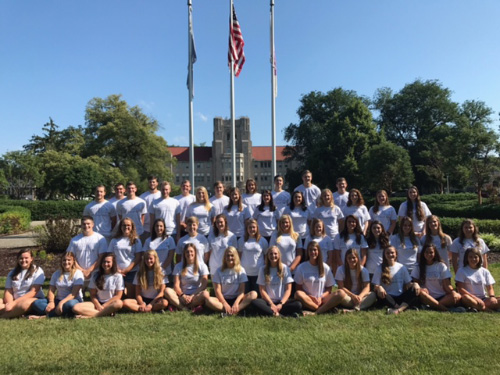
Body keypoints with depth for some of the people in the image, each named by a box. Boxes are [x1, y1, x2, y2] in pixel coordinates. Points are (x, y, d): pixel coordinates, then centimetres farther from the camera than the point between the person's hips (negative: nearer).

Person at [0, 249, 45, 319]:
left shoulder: (37, 271, 0)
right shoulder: (12, 273, 14)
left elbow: (33, 292, -8)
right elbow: (8, 292, 5)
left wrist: (14, 302, -18)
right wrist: (9, 303, -16)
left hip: (33, 300, -4)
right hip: (16, 302, 4)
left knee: (25, 304, -38)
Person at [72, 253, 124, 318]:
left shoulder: (118, 276, -2)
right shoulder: (96, 274, 5)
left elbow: (118, 296, -4)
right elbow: (92, 295, 4)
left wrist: (104, 306, -11)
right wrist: (98, 306, -13)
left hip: (110, 303, -3)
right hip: (97, 303, 3)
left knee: (119, 303, -38)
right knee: (76, 308, -23)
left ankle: (91, 315, -30)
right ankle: (107, 312, -29)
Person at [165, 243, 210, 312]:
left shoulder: (202, 266, 1)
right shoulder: (178, 266, 5)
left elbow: (204, 285, -7)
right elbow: (176, 285, -2)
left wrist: (192, 296, -17)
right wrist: (183, 296, -20)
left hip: (197, 295, -1)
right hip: (183, 296, 1)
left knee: (205, 294, -35)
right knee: (168, 290, -25)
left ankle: (180, 306, -25)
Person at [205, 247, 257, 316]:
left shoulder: (241, 270, 2)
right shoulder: (219, 271, 2)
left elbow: (242, 290, -5)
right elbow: (217, 290, -5)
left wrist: (236, 303, -22)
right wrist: (225, 304, -20)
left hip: (236, 299, 0)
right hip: (223, 299, 0)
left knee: (253, 294, -27)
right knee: (208, 300, -31)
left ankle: (232, 311, -39)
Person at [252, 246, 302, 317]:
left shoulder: (285, 268, 3)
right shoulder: (263, 269, 4)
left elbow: (288, 289, 0)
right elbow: (262, 290, 0)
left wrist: (281, 304, -14)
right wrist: (271, 304, -13)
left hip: (282, 301, 0)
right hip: (268, 301, 0)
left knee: (298, 305, -28)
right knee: (254, 302, -32)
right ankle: (281, 315, -35)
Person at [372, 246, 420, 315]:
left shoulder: (402, 267, 9)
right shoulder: (380, 269, 3)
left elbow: (408, 284, 8)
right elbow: (375, 286, -3)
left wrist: (414, 284, -14)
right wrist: (379, 287, -27)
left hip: (400, 298, 2)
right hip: (387, 298, -2)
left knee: (415, 290, -24)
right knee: (378, 292, -33)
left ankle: (398, 310, -40)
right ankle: (403, 307, -28)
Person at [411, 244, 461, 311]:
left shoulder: (441, 265, 9)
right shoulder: (418, 267, 9)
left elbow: (447, 284, 1)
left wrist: (452, 292, -21)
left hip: (442, 297, 1)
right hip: (427, 297, -1)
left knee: (457, 296, -27)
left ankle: (432, 306, -34)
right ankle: (442, 307, -36)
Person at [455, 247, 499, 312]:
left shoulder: (485, 272, 14)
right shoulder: (462, 271, 2)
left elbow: (490, 288, 12)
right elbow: (460, 289, -6)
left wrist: (492, 297, -11)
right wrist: (475, 298, -17)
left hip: (483, 299, 3)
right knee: (465, 297, -39)